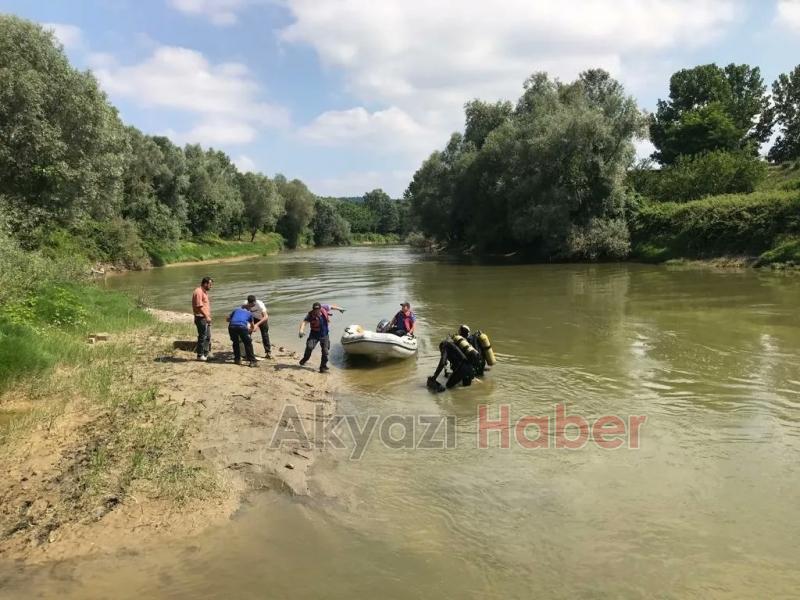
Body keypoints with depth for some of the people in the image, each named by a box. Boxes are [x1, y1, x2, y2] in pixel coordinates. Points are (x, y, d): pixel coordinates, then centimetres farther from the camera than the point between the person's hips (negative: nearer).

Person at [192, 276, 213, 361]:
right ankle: (200, 355, 5)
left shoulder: (204, 292, 15)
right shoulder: (198, 292, -16)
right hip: (201, 318, -10)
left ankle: (206, 354, 24)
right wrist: (206, 316, -22)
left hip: (206, 318, 10)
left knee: (208, 337, 15)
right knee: (202, 337, -3)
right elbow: (199, 306, -22)